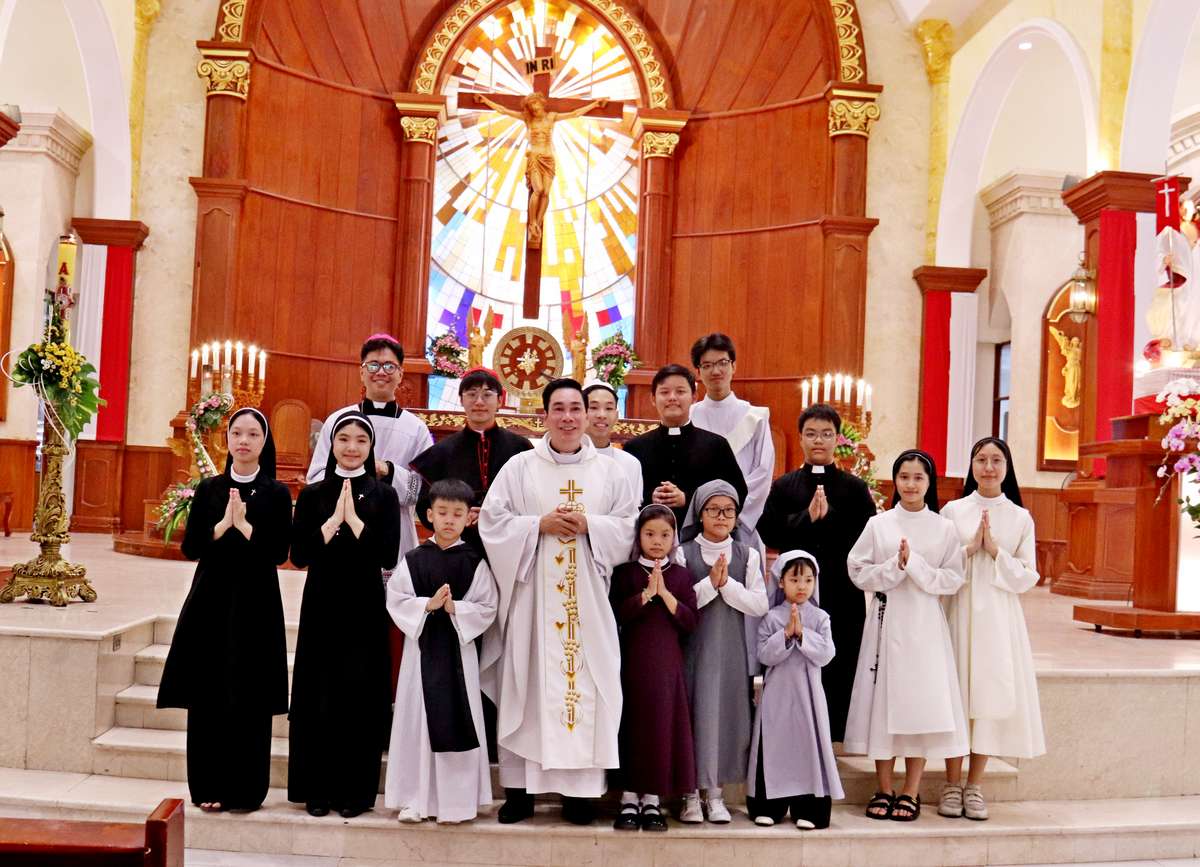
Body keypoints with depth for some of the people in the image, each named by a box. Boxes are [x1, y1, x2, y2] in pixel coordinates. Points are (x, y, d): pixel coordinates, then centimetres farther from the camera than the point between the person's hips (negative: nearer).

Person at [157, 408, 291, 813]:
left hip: (255, 603, -2)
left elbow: (279, 553, -8)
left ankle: (244, 788, 11)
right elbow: (191, 547, 0)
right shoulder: (209, 489, 6)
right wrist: (224, 524, -14)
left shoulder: (276, 493, -1)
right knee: (207, 697, 4)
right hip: (211, 600, 2)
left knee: (249, 700, 1)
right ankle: (207, 785, 15)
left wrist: (243, 524, -17)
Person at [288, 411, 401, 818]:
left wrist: (353, 518, -13)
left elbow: (389, 556, -8)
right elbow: (299, 555, -3)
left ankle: (355, 789, 12)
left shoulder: (384, 495, 2)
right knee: (318, 695, 4)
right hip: (321, 605, 1)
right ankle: (317, 788, 15)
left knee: (360, 696, 2)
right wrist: (333, 519, -12)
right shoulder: (313, 494, 5)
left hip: (365, 607, -1)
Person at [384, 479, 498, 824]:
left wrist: (454, 608, -17)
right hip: (421, 647, 2)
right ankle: (414, 799, 16)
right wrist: (428, 605, -15)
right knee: (416, 722, 6)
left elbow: (487, 609, -3)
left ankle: (456, 800, 12)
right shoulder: (412, 560, 2)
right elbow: (396, 601, -2)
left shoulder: (474, 563, -1)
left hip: (459, 649, -1)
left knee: (457, 723, 1)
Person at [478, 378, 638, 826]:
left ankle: (579, 787, 7)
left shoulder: (608, 472, 8)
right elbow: (492, 522, -1)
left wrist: (589, 525, -11)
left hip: (587, 596, 1)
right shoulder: (519, 467, 4)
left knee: (585, 684, -1)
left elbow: (628, 526, 5)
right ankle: (520, 786, 8)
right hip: (532, 594, -1)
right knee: (527, 686, 1)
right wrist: (540, 525, -12)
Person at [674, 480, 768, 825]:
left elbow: (760, 605, -2)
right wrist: (710, 583, -15)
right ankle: (692, 794, 11)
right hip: (695, 647, -2)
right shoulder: (684, 553, 0)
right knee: (695, 715, -1)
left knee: (727, 715, 4)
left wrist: (728, 583, -13)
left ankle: (716, 792, 16)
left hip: (733, 649, 2)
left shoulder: (748, 555, 6)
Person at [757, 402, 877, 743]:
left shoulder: (856, 488, 5)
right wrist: (806, 518, -14)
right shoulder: (783, 486, 9)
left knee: (837, 673, 2)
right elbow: (767, 535, -2)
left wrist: (828, 516, -15)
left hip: (843, 599, 0)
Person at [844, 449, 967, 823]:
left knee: (921, 703, 1)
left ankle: (911, 792, 12)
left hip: (925, 624, 0)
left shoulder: (944, 528, 4)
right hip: (886, 621, 0)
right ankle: (884, 790, 14)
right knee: (883, 701, 2)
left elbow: (952, 580, -2)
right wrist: (894, 567, -13)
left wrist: (915, 565, -13)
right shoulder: (878, 524, 5)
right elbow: (859, 572, 0)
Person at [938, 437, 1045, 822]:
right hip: (959, 613, -1)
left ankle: (975, 784, 12)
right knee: (956, 693, 0)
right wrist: (968, 550, -13)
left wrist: (996, 551, -10)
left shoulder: (1021, 518, 6)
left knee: (991, 695, 1)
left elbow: (1027, 577, 3)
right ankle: (952, 783, 11)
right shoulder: (952, 511, 4)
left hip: (1000, 616, 1)